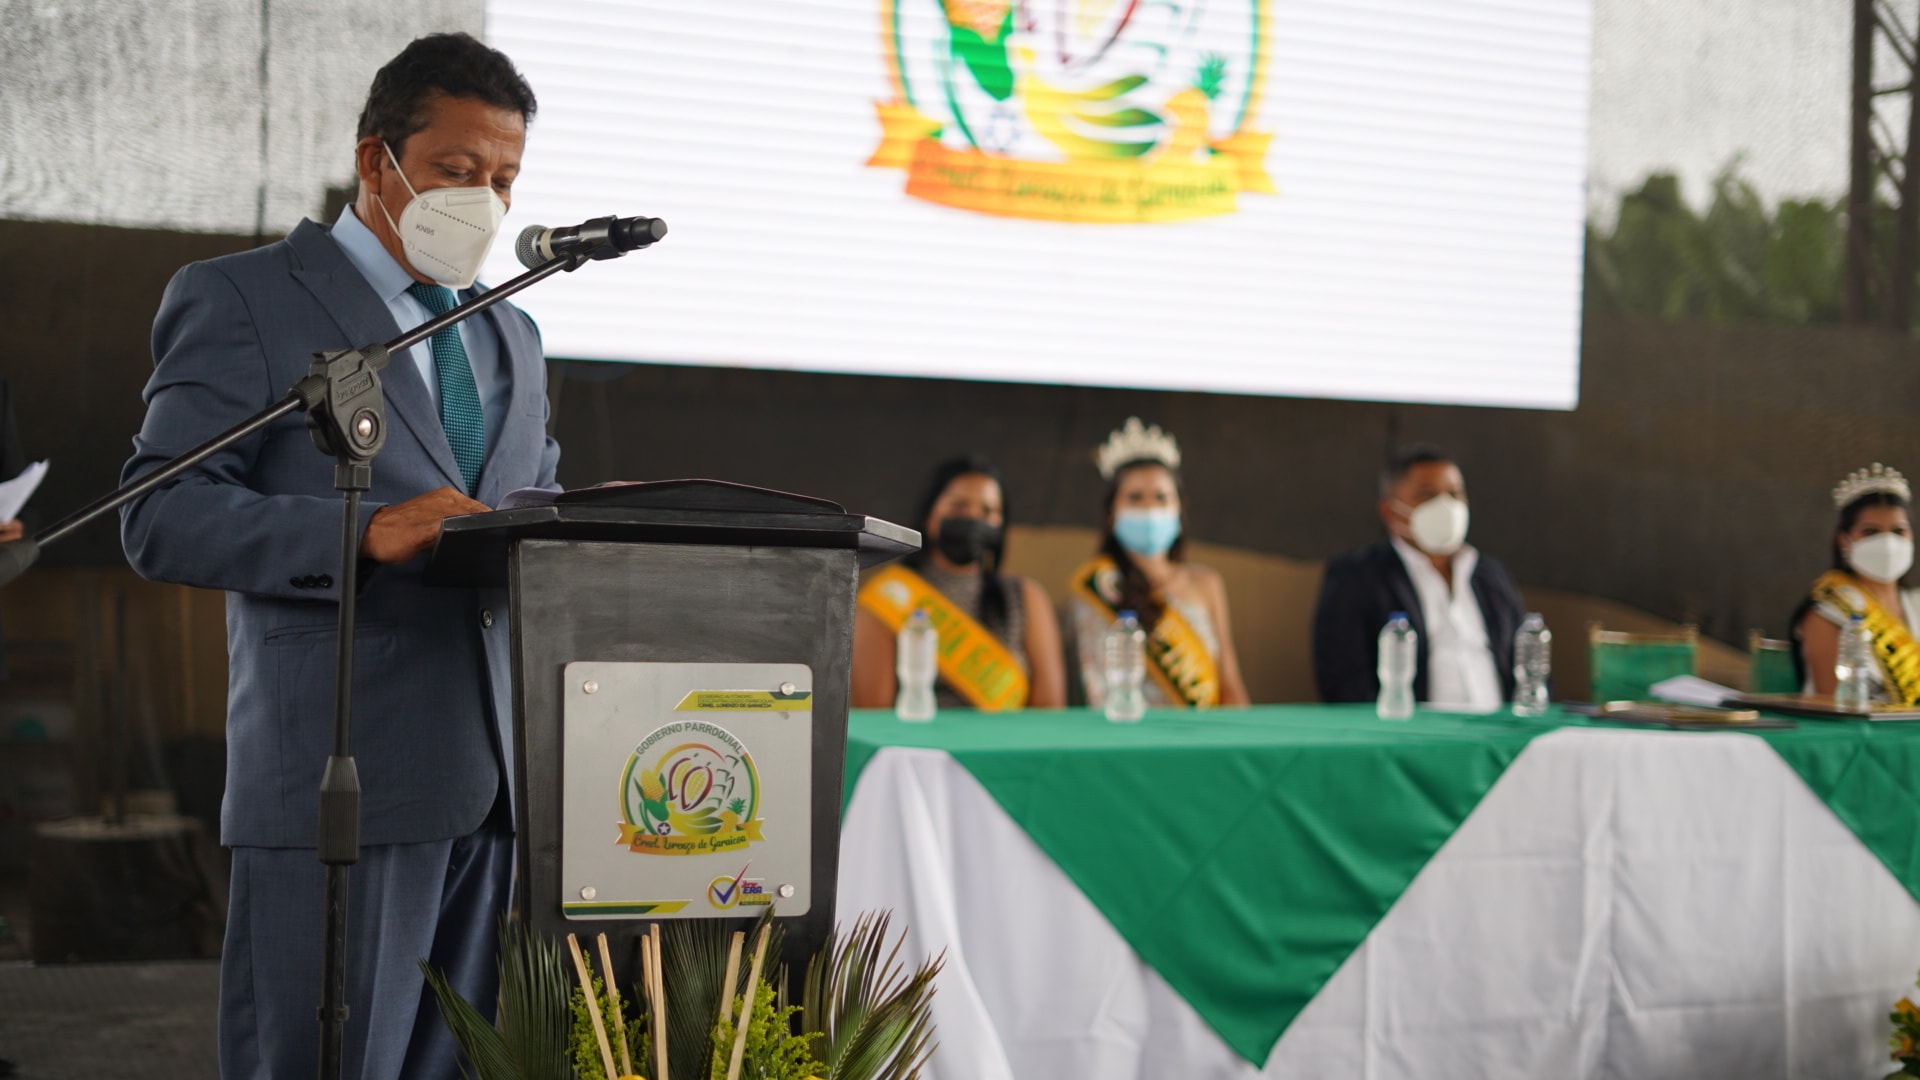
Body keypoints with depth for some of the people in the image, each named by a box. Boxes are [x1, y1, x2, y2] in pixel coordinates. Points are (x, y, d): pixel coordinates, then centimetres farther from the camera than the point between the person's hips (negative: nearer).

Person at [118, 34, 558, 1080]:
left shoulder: (512, 336, 22)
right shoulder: (239, 299, 1)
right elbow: (160, 517, -8)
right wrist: (366, 531, -22)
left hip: (502, 788, 6)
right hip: (340, 785, -6)